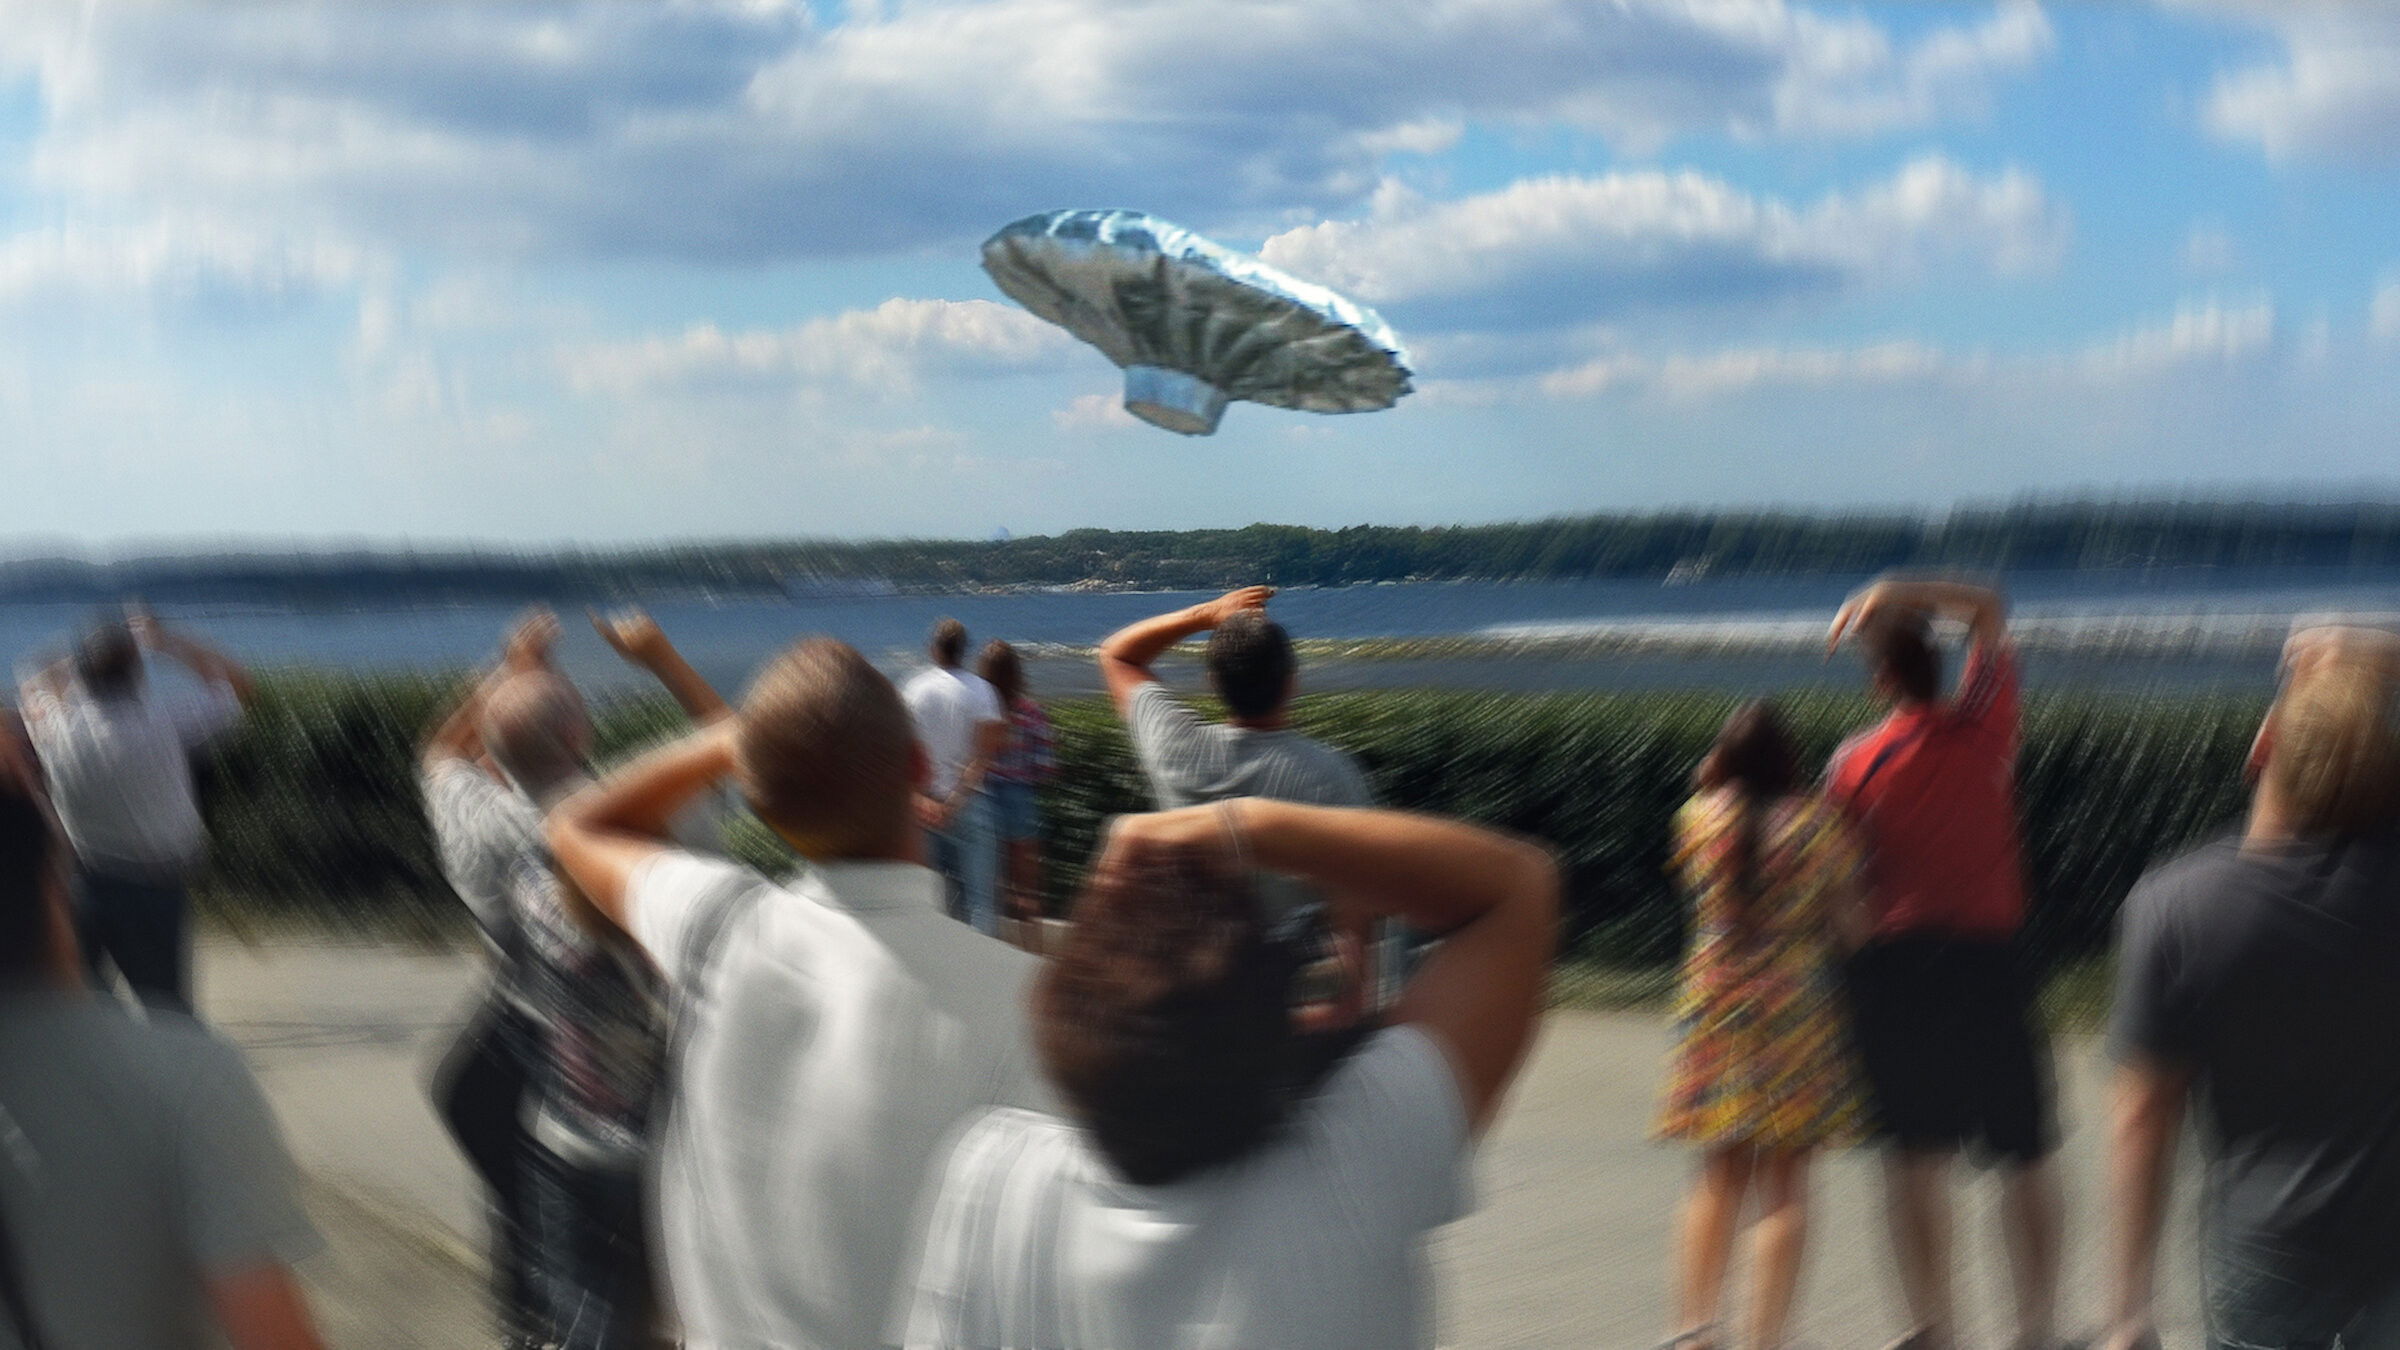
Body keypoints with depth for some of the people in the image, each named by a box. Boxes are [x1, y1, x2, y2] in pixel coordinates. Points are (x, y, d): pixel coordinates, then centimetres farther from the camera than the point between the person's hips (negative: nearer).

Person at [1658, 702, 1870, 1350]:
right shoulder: (1816, 822, -8)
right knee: (1785, 1185, 4)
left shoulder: (1701, 816, -2)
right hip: (1798, 1004, -3)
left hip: (1714, 1006, 3)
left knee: (1720, 1176, 14)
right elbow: (1851, 925, -5)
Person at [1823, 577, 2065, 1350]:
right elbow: (1991, 611, 12)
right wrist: (1899, 596, 3)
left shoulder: (1854, 763, -2)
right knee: (2026, 1151, 8)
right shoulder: (1983, 730, -1)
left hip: (1897, 963, 0)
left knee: (1917, 1149, 4)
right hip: (1989, 960, 0)